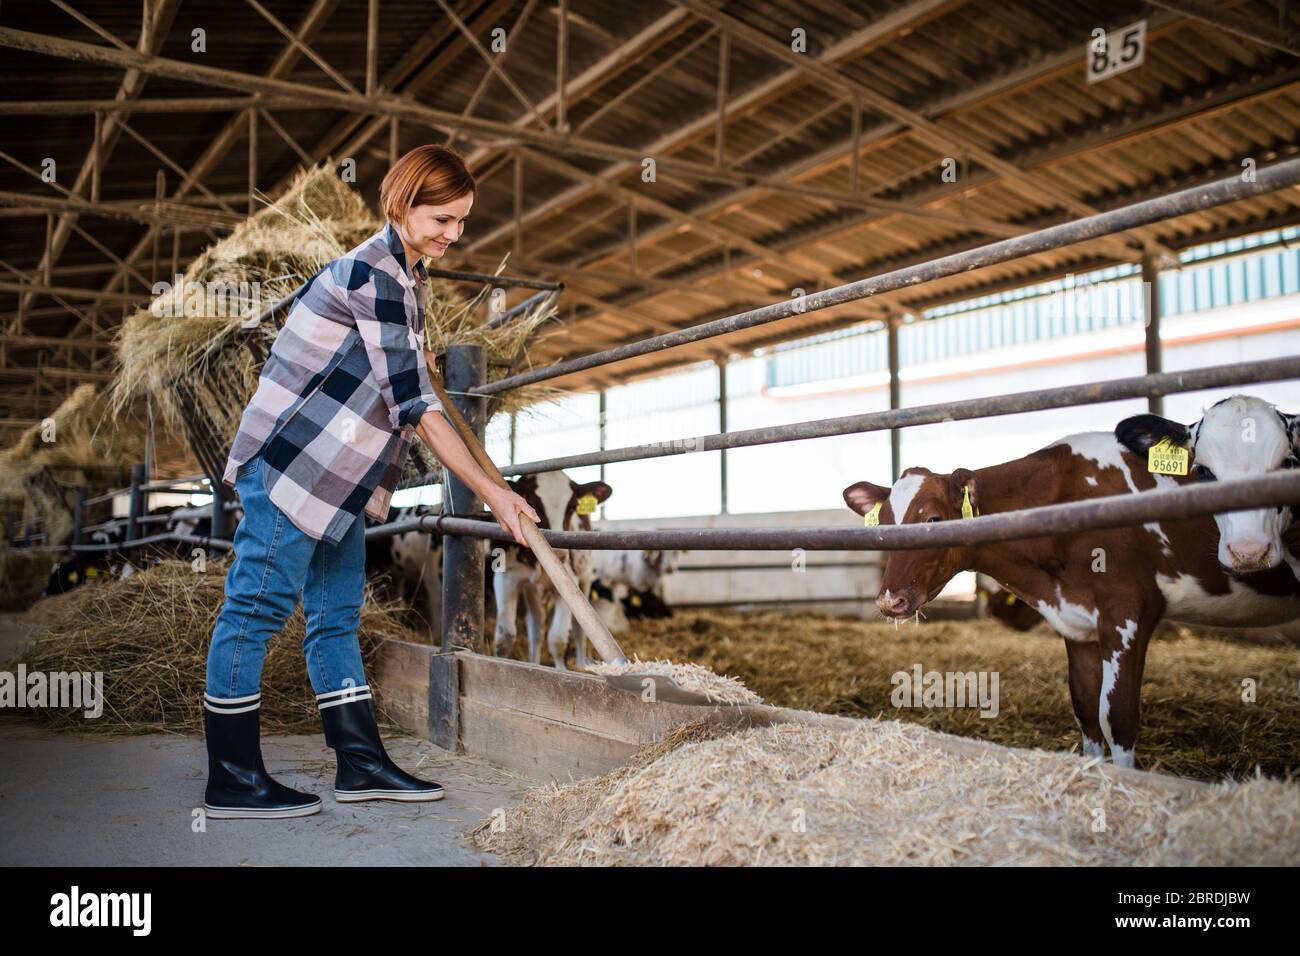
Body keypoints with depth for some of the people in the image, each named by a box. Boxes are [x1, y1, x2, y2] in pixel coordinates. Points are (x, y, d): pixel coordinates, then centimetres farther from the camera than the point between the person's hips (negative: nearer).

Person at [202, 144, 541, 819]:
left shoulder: (403, 272, 15)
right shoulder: (374, 274, -17)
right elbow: (413, 403, -22)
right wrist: (491, 492, -21)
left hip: (335, 474, 10)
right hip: (291, 460, -10)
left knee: (337, 614, 9)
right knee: (256, 606, -4)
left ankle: (361, 763, 13)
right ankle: (232, 782, 3)